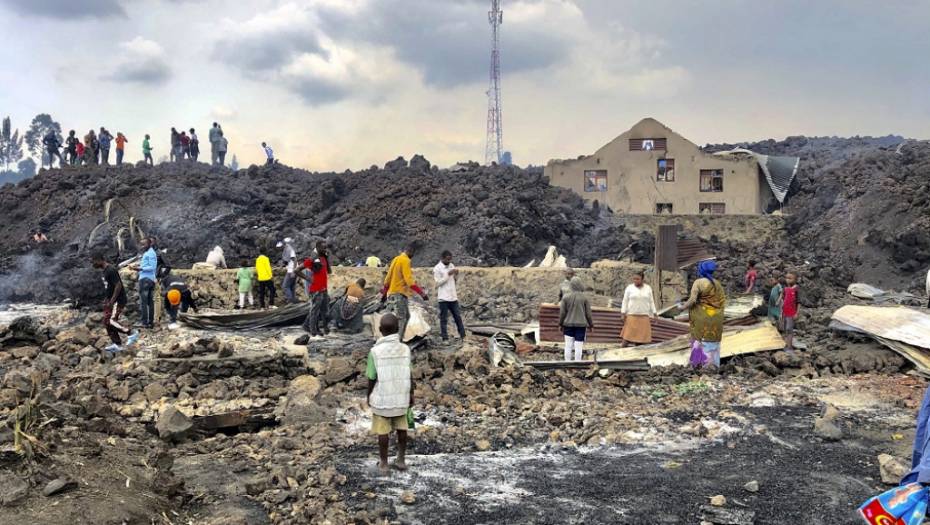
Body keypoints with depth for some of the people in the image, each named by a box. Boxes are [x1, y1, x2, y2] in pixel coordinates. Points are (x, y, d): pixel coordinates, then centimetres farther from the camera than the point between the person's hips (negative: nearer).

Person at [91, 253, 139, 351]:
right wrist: (108, 301, 16)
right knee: (107, 322, 6)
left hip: (117, 300, -10)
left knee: (110, 321, -16)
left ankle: (131, 333, -5)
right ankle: (117, 344, 9)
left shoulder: (111, 270, -19)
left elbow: (118, 286, -22)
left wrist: (112, 301, -20)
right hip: (111, 300, 10)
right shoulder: (106, 270, 12)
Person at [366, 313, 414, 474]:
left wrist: (369, 396, 7)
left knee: (383, 432, 8)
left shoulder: (375, 351, -17)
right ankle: (401, 460, 26)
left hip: (381, 399, -3)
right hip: (400, 397, 3)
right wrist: (411, 394, 12)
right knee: (401, 429, 16)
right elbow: (410, 376, -2)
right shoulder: (405, 349, -9)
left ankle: (383, 463, 18)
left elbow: (372, 379, -10)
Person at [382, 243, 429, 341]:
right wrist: (422, 293, -25)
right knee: (400, 319, -9)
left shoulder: (396, 259, 14)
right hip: (399, 294, -9)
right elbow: (409, 280, -23)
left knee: (406, 317, 15)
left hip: (393, 293, 9)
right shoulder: (405, 261, -14)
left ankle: (399, 339, 14)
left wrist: (384, 293, 22)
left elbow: (388, 277, 16)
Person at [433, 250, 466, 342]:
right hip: (443, 298, -6)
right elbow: (438, 283, -14)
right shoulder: (437, 268, -9)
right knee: (444, 318, 3)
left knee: (458, 316, 11)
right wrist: (448, 274, -20)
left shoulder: (451, 266, 10)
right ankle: (445, 338, 9)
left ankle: (463, 336, 17)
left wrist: (456, 274, -4)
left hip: (453, 297, 6)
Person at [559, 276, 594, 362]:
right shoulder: (584, 297, -8)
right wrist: (591, 324, 11)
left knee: (568, 345, 7)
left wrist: (560, 324, 11)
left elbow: (562, 312, -1)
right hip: (581, 325, -2)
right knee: (578, 346, 3)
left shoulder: (565, 297, -4)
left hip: (568, 325, 2)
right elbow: (588, 313, -1)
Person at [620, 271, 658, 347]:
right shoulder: (629, 288, 2)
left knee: (643, 338, 1)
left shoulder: (648, 288, 8)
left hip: (644, 317, 2)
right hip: (631, 316, -2)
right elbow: (625, 301, 2)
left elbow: (651, 302, 11)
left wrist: (655, 314, 7)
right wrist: (623, 314, -6)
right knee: (627, 337, -8)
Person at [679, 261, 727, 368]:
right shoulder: (717, 283, 8)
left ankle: (700, 362, 2)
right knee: (713, 339, 11)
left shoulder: (698, 282, -10)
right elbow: (723, 299, 10)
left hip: (702, 317, -5)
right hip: (716, 317, 5)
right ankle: (713, 363, 14)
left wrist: (682, 307, -3)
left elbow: (692, 300, -16)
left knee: (701, 339, 2)